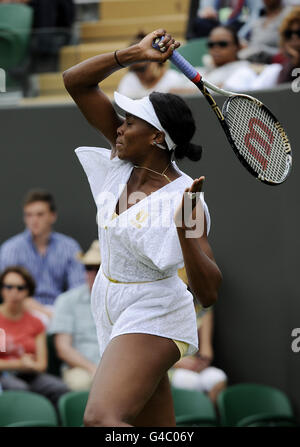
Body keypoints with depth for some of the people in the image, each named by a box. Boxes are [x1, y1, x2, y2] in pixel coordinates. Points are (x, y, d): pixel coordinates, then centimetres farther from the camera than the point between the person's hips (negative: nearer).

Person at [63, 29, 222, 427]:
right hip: (113, 314, 8)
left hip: (152, 317, -8)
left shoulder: (184, 197, -20)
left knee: (102, 418, -29)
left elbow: (208, 293, -27)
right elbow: (76, 82, -1)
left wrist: (184, 227, -40)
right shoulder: (126, 160, -2)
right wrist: (133, 54, -14)